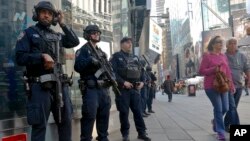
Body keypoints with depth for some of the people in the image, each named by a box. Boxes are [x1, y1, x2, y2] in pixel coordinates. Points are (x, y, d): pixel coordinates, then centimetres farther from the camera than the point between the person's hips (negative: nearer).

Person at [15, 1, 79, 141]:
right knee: (39, 125, 1)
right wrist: (42, 56, -17)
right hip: (40, 86, -5)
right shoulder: (29, 33, 5)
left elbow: (75, 42, 16)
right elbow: (20, 57, -3)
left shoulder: (57, 35, 19)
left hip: (61, 84, 5)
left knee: (66, 121, 11)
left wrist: (63, 24, 14)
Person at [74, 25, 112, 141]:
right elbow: (78, 66, -15)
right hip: (90, 88, -7)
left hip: (103, 88, 7)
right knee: (90, 116, -9)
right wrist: (90, 61, -25)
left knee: (104, 115, 12)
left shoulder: (101, 52, 21)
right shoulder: (83, 50, 0)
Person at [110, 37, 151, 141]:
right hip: (123, 89, -5)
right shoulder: (116, 56, 0)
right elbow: (112, 72, -11)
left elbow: (140, 71, 21)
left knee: (138, 111, 6)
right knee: (124, 112, 2)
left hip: (135, 88, 5)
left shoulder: (135, 58, 18)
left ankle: (142, 133, 14)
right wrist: (123, 82, -18)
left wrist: (141, 82, 3)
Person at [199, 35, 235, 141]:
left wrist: (231, 85, 9)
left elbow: (228, 72, 12)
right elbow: (201, 71, -7)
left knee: (225, 108, 7)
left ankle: (215, 120, 37)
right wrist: (214, 69, -20)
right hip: (211, 86, -6)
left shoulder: (223, 56, 12)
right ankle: (220, 132, 7)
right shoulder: (207, 56, -5)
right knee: (218, 108, -5)